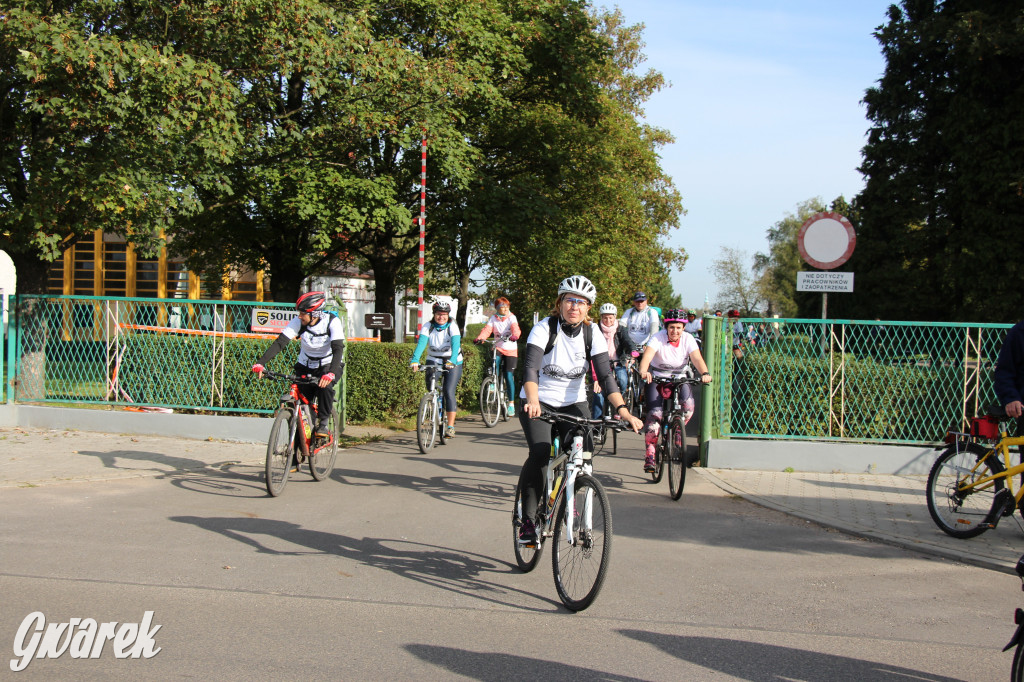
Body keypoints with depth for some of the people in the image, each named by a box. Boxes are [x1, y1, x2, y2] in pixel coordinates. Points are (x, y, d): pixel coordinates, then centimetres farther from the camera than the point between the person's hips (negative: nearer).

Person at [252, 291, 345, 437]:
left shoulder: (332, 322, -23)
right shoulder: (298, 322, -16)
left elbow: (338, 349, -32)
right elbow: (279, 343, -21)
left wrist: (330, 373, -48)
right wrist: (260, 363, -34)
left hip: (328, 365, -3)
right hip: (305, 366, 3)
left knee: (325, 386, -32)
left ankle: (324, 422, -12)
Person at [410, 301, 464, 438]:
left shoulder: (452, 326, -15)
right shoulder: (427, 326, -9)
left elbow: (455, 344, -30)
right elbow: (421, 343, -23)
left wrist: (452, 361, -48)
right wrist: (415, 360, -40)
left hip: (453, 362, -2)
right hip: (434, 360, 2)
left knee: (449, 392, -15)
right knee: (431, 385, -23)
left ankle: (451, 427, -9)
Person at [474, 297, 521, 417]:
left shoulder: (511, 318, -2)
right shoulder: (493, 318, 3)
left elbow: (515, 328, -21)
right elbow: (487, 329, -12)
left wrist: (515, 336, -45)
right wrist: (479, 338, -32)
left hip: (511, 350, -1)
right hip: (498, 348, 1)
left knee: (509, 375, -8)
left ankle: (511, 404, 1)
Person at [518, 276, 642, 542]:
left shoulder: (593, 336, -7)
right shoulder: (544, 329, -16)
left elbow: (605, 376, -14)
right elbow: (530, 367, -29)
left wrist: (622, 409, -29)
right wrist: (532, 400, -47)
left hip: (573, 403, 3)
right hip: (539, 402, -3)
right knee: (540, 453, -25)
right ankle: (528, 519, -11)